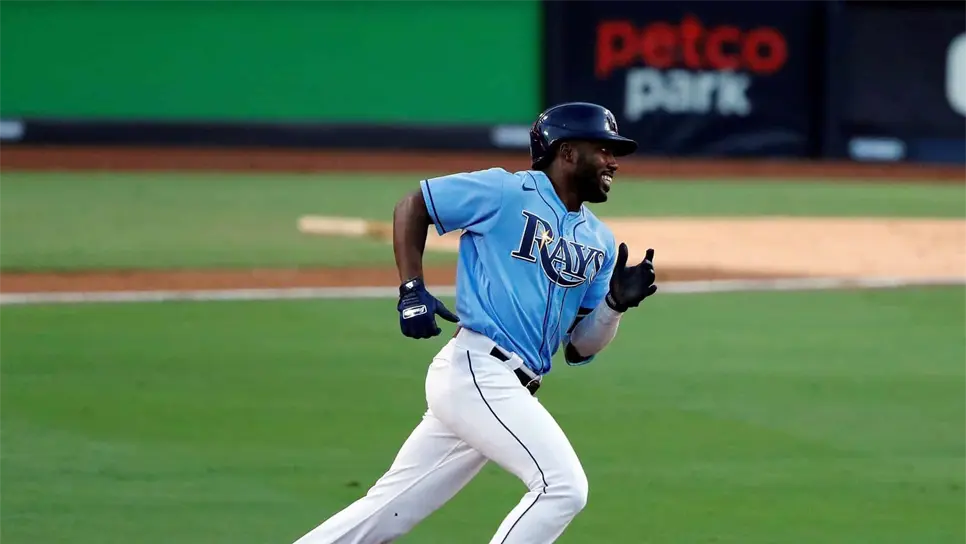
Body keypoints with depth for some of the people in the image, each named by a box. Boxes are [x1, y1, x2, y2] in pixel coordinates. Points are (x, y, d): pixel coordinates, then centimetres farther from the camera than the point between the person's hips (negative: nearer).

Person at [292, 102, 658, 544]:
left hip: (512, 391, 8)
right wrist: (411, 289, -5)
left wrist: (616, 302, -2)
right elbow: (411, 208, 5)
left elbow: (580, 349, 16)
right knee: (563, 486, -17)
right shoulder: (506, 192, -2)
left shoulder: (599, 242, 17)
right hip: (474, 370, -8)